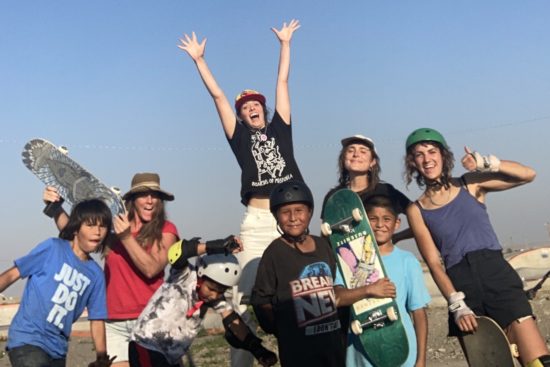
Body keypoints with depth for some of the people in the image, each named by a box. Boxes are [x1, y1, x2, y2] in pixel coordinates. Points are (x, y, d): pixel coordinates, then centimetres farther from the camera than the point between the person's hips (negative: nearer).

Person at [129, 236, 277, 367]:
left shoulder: (215, 297, 0)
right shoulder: (186, 275, -19)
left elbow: (233, 321, -5)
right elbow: (175, 252, -39)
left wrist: (257, 348, -15)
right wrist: (212, 246, -53)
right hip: (147, 348, -8)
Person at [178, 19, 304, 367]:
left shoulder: (280, 128, 16)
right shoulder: (240, 137, 12)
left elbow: (283, 82, 20)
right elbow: (217, 95, 14)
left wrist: (285, 43, 25)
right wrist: (199, 59, 17)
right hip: (258, 221, -1)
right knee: (248, 292, -5)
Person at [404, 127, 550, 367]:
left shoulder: (470, 184, 8)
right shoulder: (416, 210, 7)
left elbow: (527, 175, 3)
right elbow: (434, 263, 0)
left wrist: (486, 163, -10)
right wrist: (457, 305, -11)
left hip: (497, 275, 0)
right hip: (461, 286, 0)